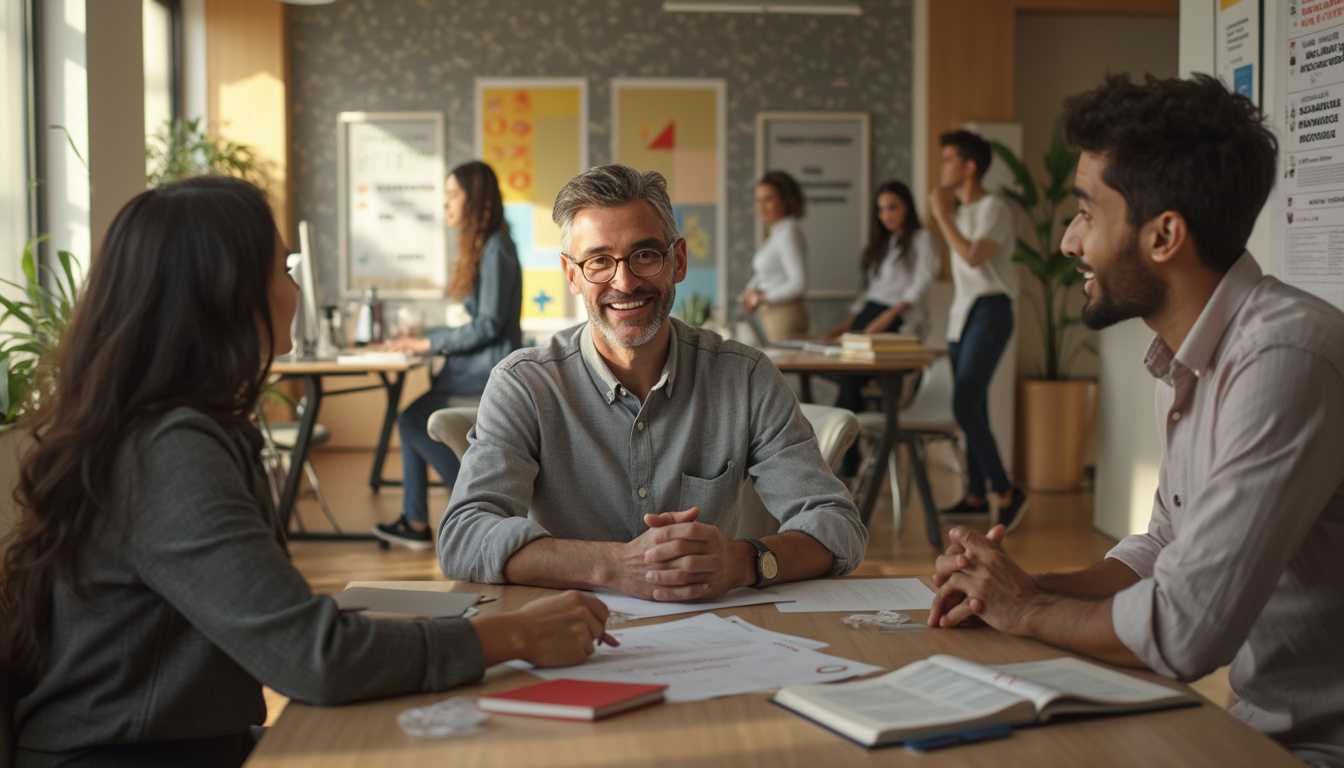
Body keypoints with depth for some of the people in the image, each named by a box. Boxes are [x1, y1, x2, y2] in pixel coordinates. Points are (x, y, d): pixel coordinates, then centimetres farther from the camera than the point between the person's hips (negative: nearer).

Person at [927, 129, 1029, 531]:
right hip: (962, 312, 9)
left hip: (989, 310, -9)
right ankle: (975, 496, 14)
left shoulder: (994, 209, -10)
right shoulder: (959, 211, 17)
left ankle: (1006, 491, -8)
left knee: (964, 406, -15)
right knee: (972, 408, 9)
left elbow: (973, 256, -23)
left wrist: (942, 215, -13)